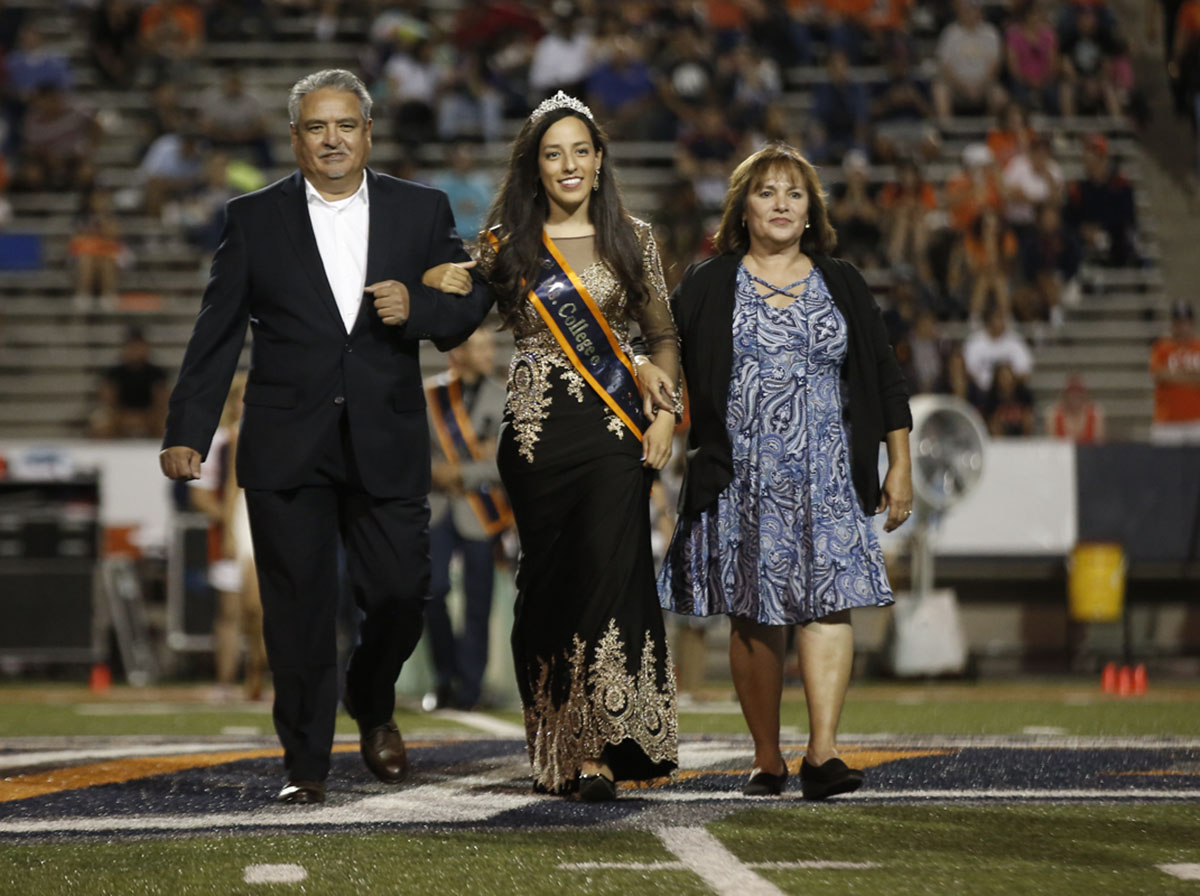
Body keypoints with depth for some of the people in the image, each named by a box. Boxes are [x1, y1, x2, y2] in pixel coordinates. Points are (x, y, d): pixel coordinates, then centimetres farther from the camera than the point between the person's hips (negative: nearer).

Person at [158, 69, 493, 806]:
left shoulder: (423, 211, 8)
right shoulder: (255, 219, 5)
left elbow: (470, 304, 9)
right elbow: (217, 334, 4)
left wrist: (417, 307, -13)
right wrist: (188, 433, -2)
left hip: (387, 447, 1)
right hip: (287, 450, -1)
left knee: (401, 597, 1)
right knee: (299, 609, -1)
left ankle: (373, 707, 33)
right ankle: (307, 764, 9)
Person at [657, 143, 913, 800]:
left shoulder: (842, 286, 11)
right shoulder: (707, 288, 6)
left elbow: (884, 381, 12)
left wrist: (899, 466, 8)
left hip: (826, 475, 1)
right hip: (742, 477, -1)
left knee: (827, 601, -13)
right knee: (753, 617, 2)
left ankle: (822, 752, -20)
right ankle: (767, 759, 11)